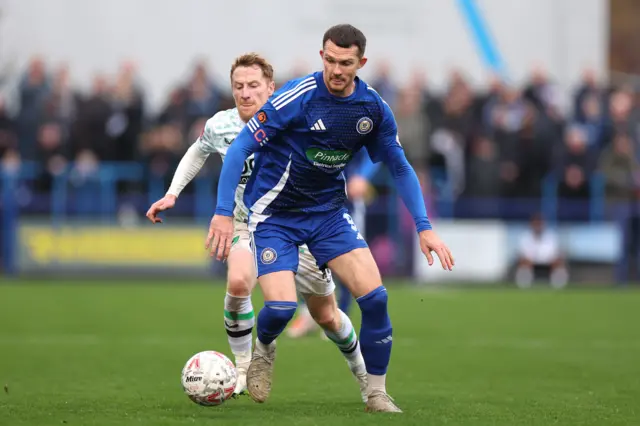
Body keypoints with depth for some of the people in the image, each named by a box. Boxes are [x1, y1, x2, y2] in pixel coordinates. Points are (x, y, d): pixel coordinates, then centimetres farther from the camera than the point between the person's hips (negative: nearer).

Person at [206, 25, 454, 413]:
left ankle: (377, 393, 6)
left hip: (329, 211, 4)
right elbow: (240, 148, -17)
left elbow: (400, 167, 7)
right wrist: (223, 214, -22)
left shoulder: (374, 108, -6)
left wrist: (424, 228, 0)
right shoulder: (297, 97, -21)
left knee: (375, 296, -12)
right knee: (281, 307, -19)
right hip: (275, 214, -4)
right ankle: (264, 350, 19)